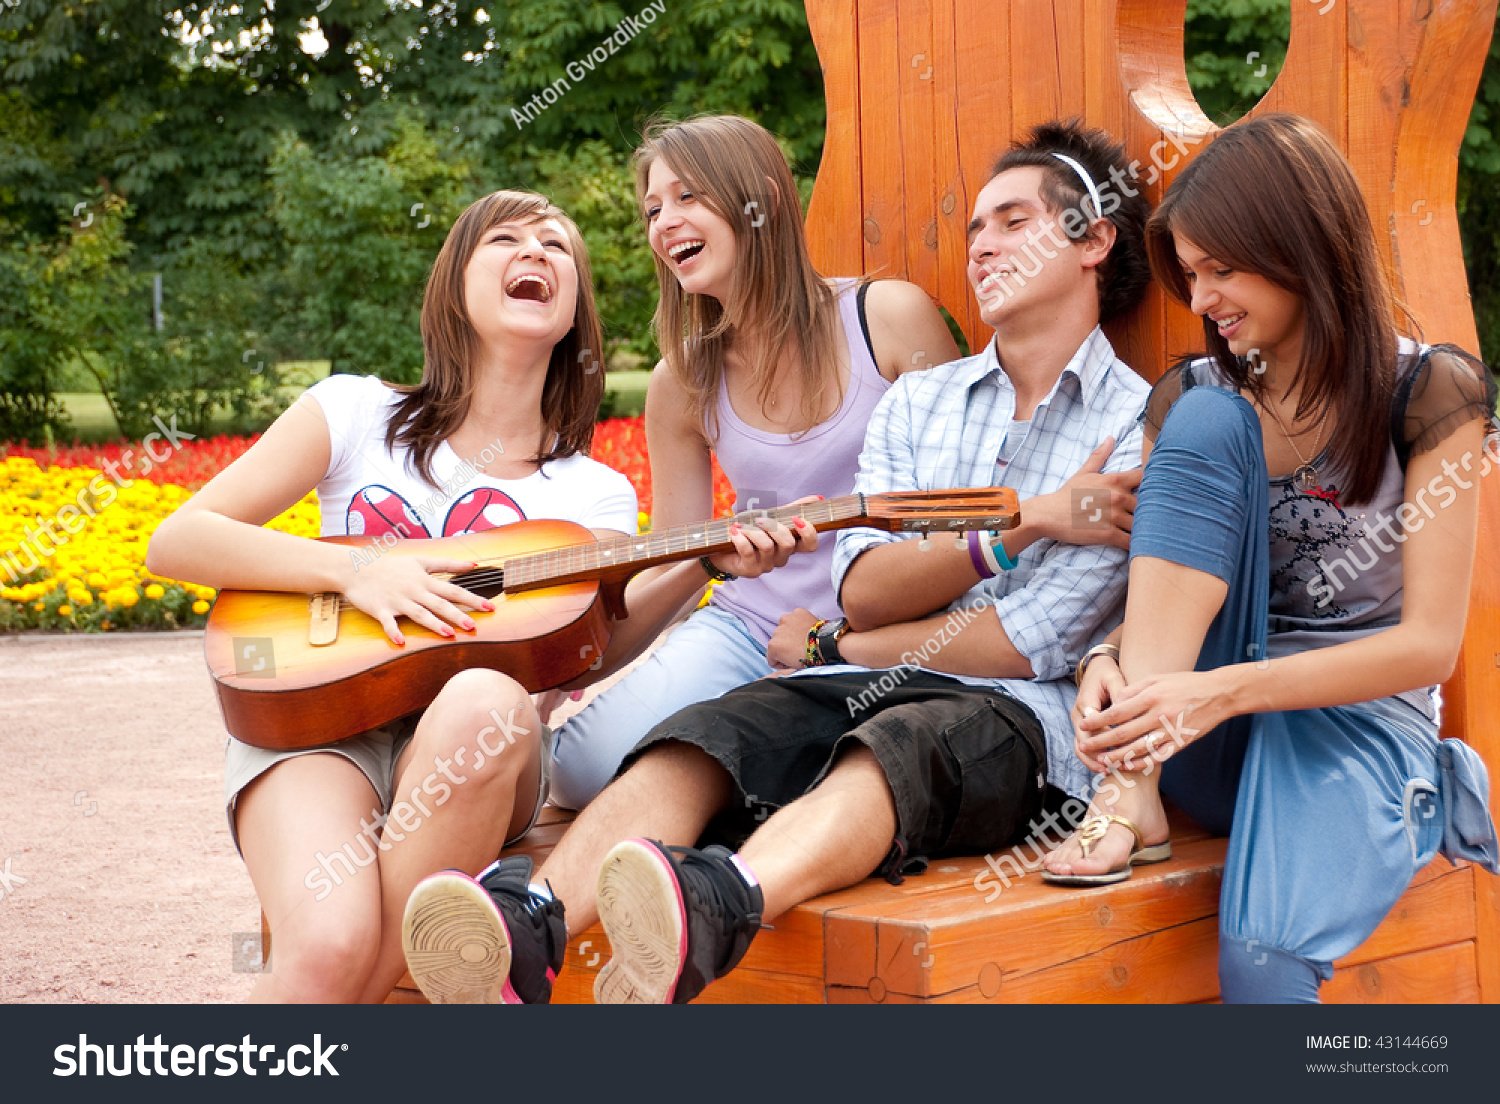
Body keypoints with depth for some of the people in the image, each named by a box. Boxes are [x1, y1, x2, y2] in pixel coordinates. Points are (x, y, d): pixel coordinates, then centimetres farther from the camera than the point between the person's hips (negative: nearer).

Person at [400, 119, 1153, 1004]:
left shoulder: (1138, 425, 5)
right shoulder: (918, 402, 23)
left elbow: (1036, 645, -5)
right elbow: (864, 590, 7)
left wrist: (830, 647, 4)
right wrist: (1023, 523, -6)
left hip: (1019, 718, -5)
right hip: (863, 692, 5)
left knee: (890, 748, -38)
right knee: (697, 742, -26)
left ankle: (716, 909, -66)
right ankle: (534, 922, -50)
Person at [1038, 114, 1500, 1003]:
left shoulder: (1428, 394, -5)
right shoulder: (1192, 398, 7)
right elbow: (1155, 592, 6)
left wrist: (1225, 690, -23)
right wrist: (1111, 659, -18)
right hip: (1203, 737, 6)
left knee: (1263, 956, -40)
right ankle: (1131, 791, -27)